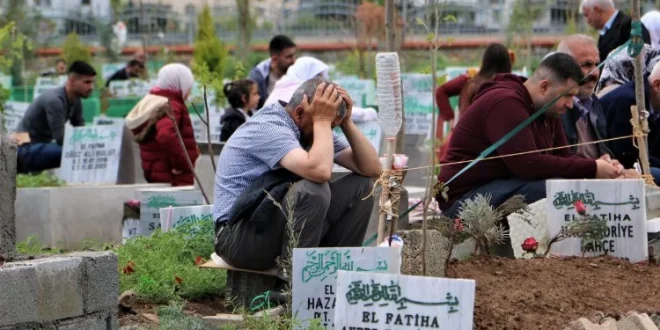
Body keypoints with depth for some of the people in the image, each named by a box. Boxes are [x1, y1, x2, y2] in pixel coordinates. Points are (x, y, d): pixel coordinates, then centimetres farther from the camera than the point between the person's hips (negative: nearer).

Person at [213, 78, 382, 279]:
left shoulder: (312, 131, 6)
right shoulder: (268, 128, -21)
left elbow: (372, 168, 3)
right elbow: (320, 171, -38)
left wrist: (346, 122, -5)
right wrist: (322, 120, -24)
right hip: (238, 237, -9)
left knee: (361, 187, -1)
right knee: (313, 190, -33)